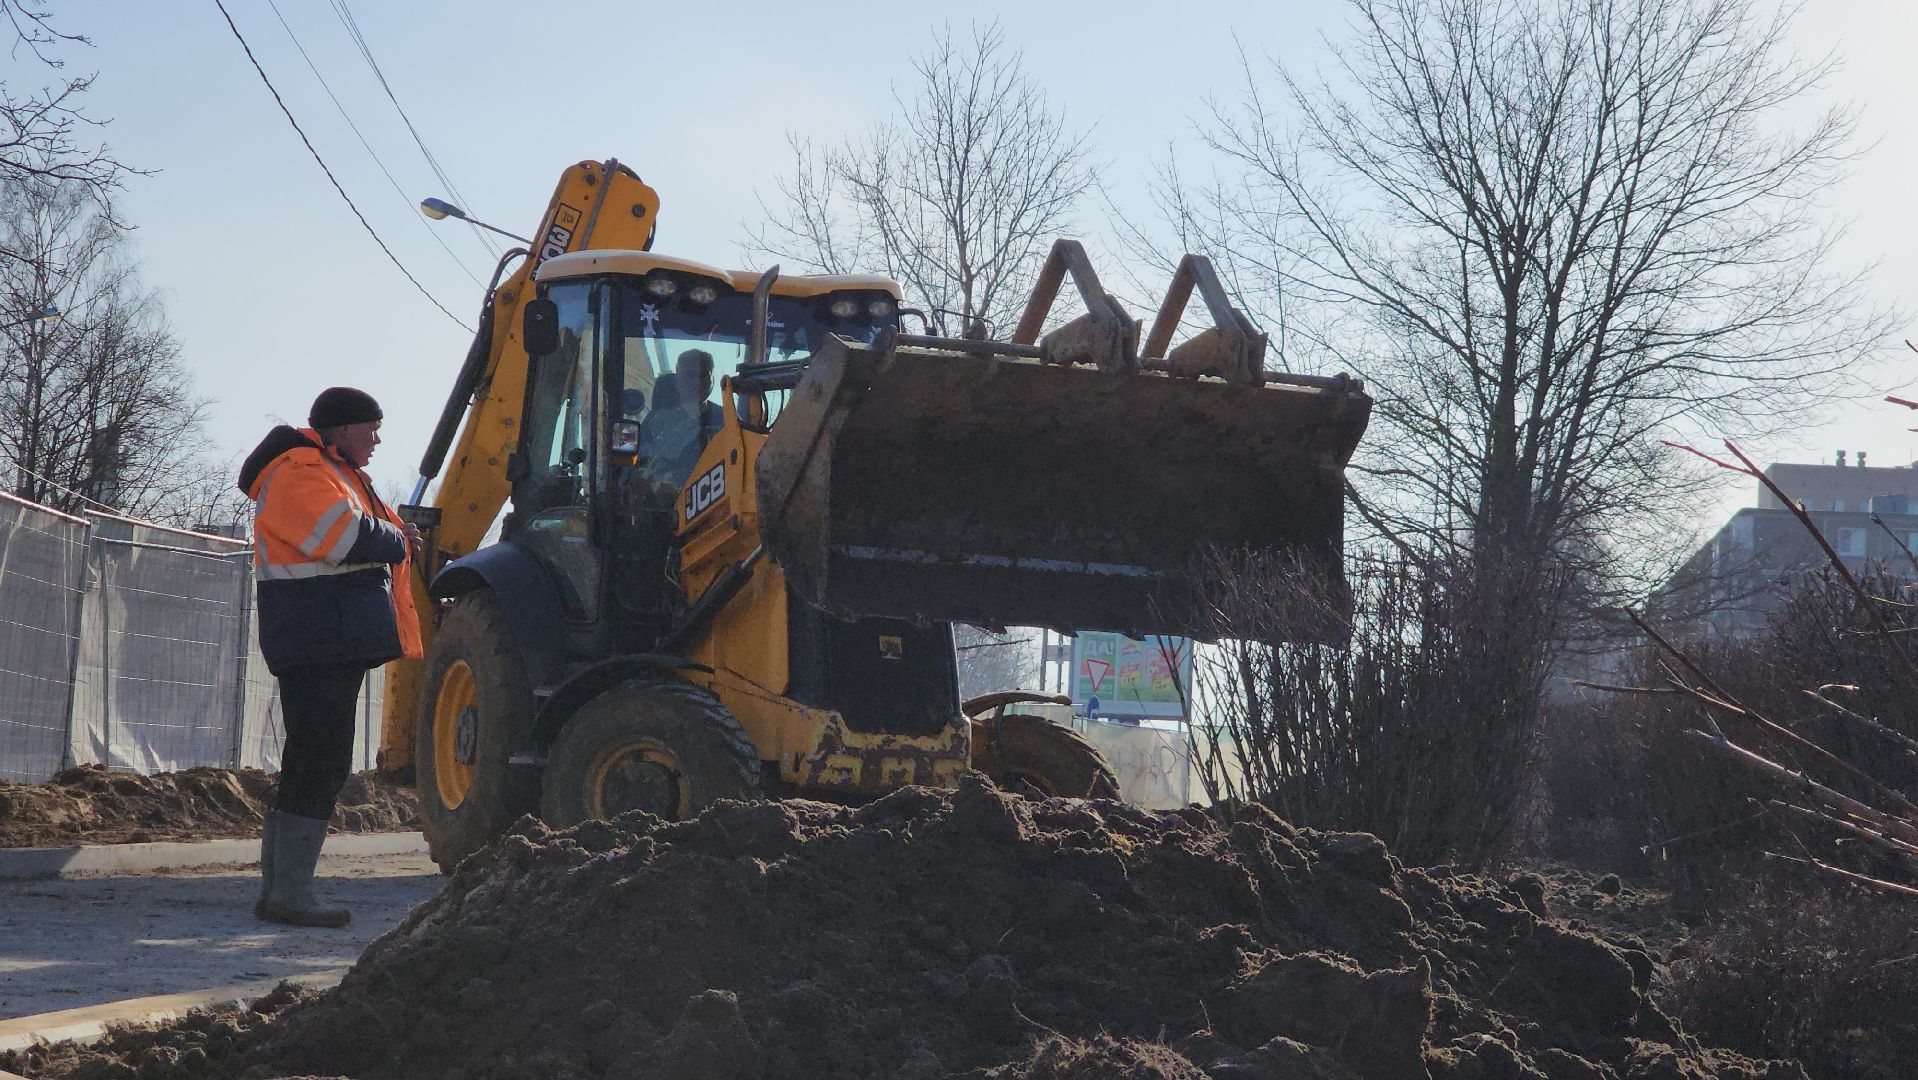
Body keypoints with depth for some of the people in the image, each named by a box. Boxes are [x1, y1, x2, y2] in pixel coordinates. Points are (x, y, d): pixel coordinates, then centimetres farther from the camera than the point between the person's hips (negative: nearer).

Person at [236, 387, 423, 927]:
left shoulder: (334, 473, 24)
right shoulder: (299, 475, -12)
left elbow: (372, 529, 25)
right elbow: (351, 538, -23)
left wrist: (395, 538, 3)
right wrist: (400, 540, -4)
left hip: (336, 643, 11)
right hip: (318, 641, -11)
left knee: (313, 766, 12)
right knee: (321, 765, -11)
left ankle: (277, 890, 16)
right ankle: (290, 894, -10)